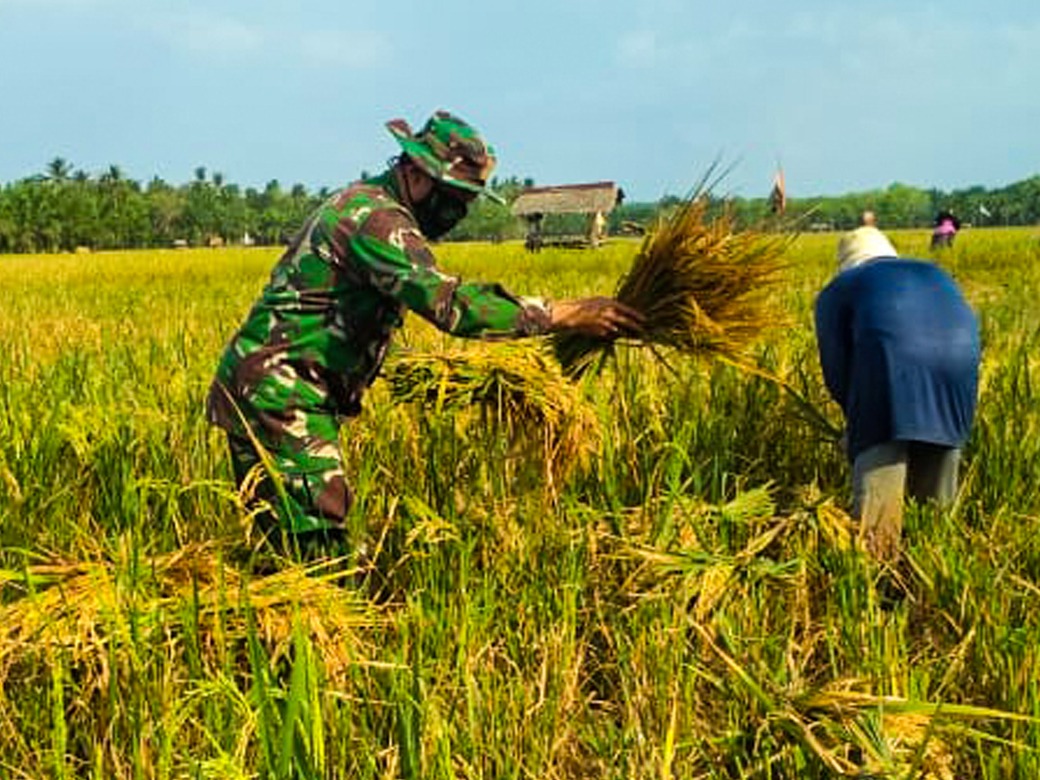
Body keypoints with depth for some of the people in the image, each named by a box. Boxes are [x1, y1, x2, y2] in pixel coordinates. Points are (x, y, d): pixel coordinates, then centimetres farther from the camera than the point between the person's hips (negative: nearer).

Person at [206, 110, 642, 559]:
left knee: (287, 542, 12)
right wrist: (563, 316, -28)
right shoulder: (376, 217, -16)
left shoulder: (363, 203, 17)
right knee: (317, 547, -12)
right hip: (279, 396, -11)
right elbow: (448, 303, -29)